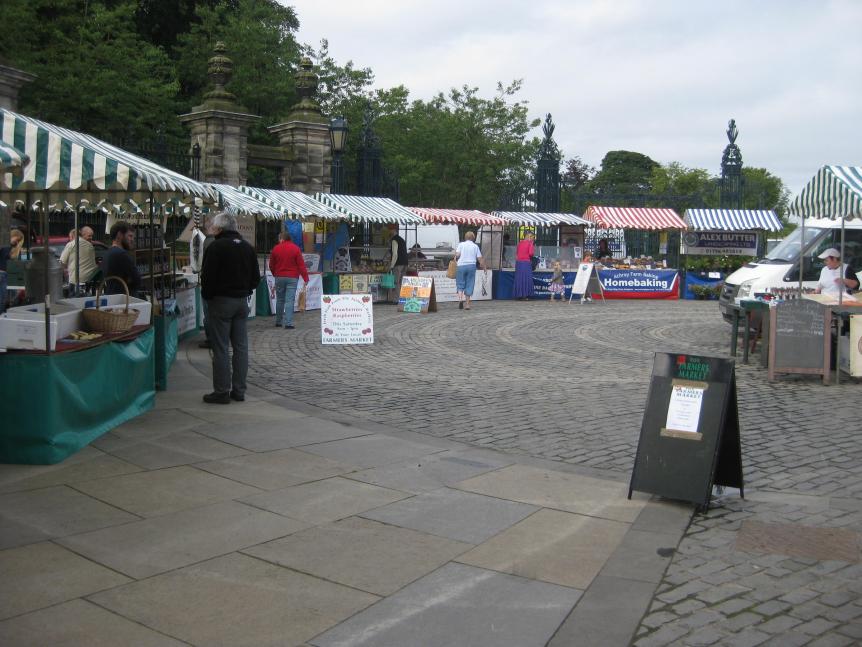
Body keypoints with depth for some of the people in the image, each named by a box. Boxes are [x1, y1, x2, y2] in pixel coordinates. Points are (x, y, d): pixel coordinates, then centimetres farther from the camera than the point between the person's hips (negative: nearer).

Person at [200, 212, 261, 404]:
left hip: (221, 301, -6)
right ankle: (239, 390, 13)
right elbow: (256, 278, 13)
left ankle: (222, 391, -1)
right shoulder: (248, 248, 10)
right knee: (241, 346, 9)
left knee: (220, 348, -2)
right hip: (242, 301, 6)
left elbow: (207, 276, -14)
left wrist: (207, 296, 1)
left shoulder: (216, 247, -12)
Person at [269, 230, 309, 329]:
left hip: (279, 277, 2)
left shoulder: (276, 249, 1)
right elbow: (301, 264, -8)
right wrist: (305, 278, -6)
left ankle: (278, 322, 21)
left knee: (279, 300, 13)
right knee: (289, 301, -5)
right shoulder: (295, 248, -5)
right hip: (292, 278, -2)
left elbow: (271, 265, 9)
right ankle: (288, 323, -10)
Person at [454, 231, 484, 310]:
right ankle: (467, 304, 4)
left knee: (460, 284, 7)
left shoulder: (461, 244, 4)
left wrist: (455, 257, 13)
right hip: (471, 265, 1)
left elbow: (457, 254, -8)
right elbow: (480, 258, 5)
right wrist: (484, 268, 13)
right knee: (469, 285, 5)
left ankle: (461, 297, -19)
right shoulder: (475, 246, 8)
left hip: (461, 265, -1)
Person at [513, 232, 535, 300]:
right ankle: (524, 295, -6)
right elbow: (530, 253, -13)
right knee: (526, 279, -2)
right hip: (526, 263, -6)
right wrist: (533, 249, 4)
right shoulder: (530, 243, -5)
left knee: (519, 279, 9)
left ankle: (518, 295, 10)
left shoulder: (520, 243, 13)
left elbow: (516, 252, 17)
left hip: (518, 262, 6)